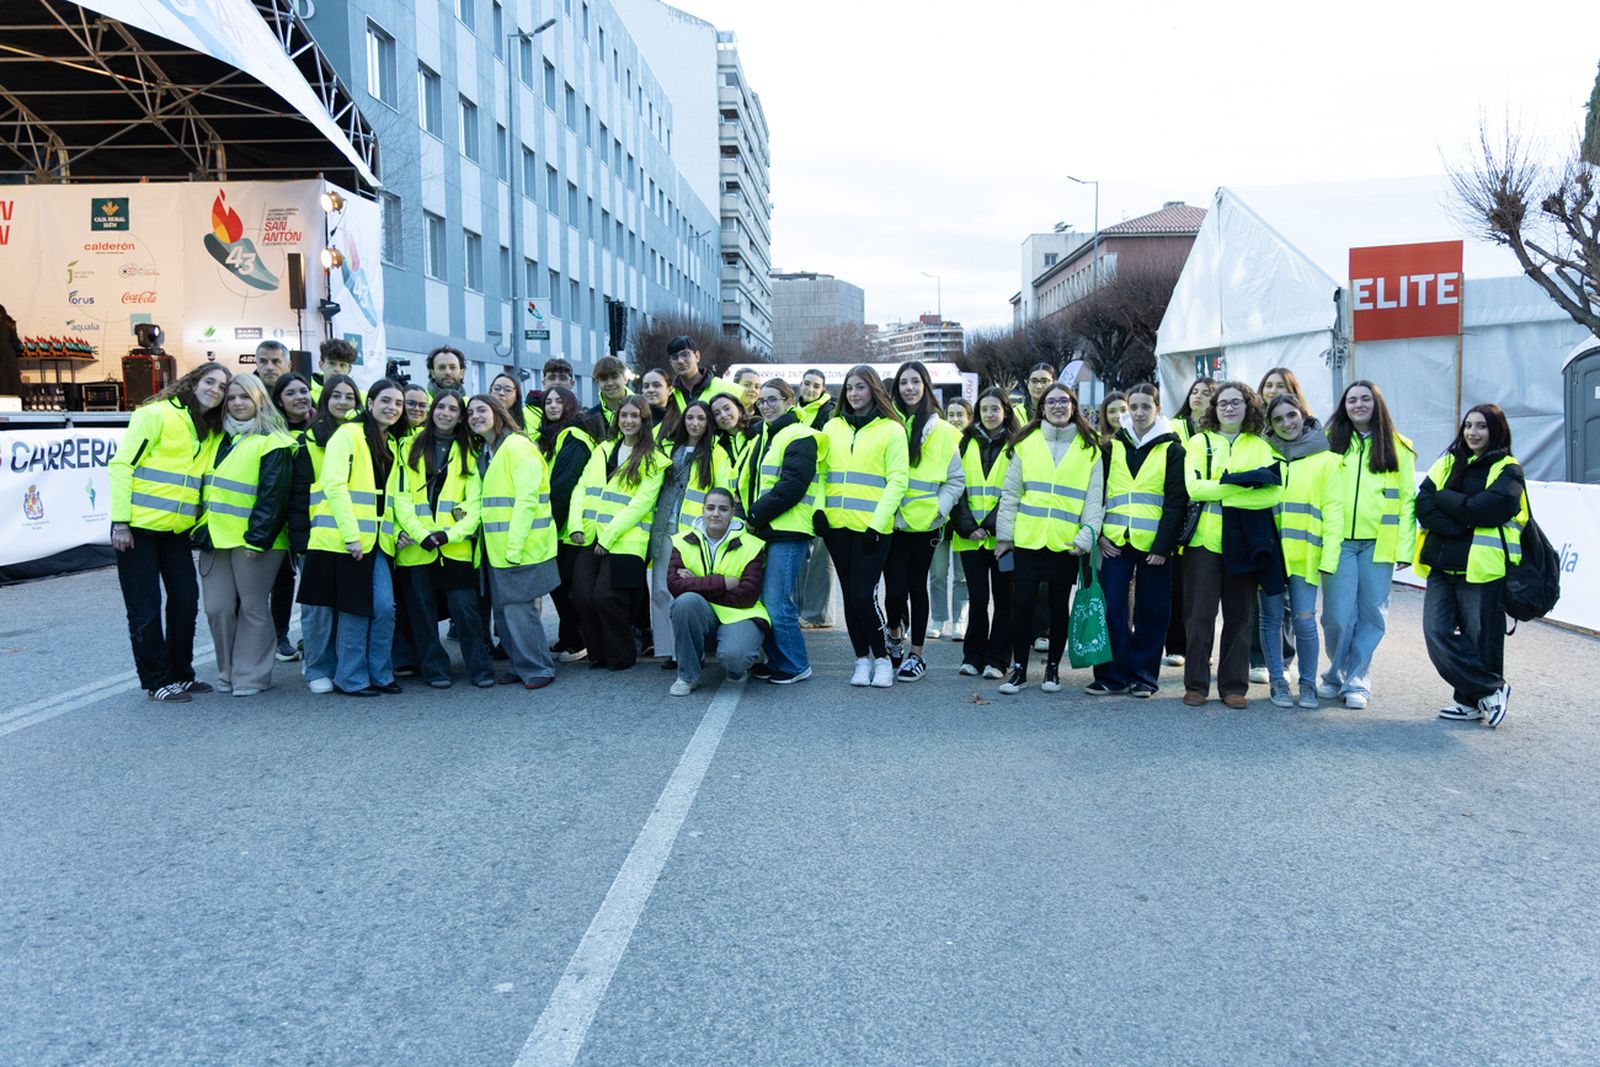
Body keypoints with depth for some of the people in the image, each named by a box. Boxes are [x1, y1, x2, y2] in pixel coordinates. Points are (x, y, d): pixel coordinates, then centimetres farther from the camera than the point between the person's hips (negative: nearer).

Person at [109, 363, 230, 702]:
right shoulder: (156, 415, -9)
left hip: (177, 530, 6)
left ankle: (181, 674, 21)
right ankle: (156, 680, 9)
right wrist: (120, 521, -16)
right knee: (145, 609, 0)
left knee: (186, 602, 7)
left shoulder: (212, 433, 11)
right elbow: (121, 465, -12)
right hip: (139, 527, -6)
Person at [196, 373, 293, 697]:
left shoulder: (272, 443, -6)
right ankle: (228, 672, 19)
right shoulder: (221, 439, 17)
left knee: (253, 608, 1)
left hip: (252, 541, -7)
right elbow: (208, 487, 23)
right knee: (218, 608, 6)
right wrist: (202, 528, 14)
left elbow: (273, 496, -12)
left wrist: (257, 537, -17)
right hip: (216, 538, 7)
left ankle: (250, 676, 10)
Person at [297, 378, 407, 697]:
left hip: (377, 539, 6)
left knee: (384, 608, -1)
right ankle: (351, 679, 10)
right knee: (355, 609, -1)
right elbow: (334, 485, -14)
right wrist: (350, 534, -20)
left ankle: (379, 674, 12)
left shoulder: (392, 443, 18)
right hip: (344, 538, -6)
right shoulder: (348, 434, -5)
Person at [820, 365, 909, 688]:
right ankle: (862, 659, 19)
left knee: (864, 595, -10)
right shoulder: (832, 427, 12)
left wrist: (877, 524, -13)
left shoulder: (891, 429, 0)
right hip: (838, 525, 4)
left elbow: (897, 481, -5)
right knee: (850, 594, 8)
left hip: (872, 527, -4)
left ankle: (882, 658, 7)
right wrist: (820, 508, -3)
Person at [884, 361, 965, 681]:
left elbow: (956, 479, 5)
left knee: (917, 586, 6)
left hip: (924, 523, 0)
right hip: (892, 522, 0)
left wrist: (939, 509, -8)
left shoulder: (941, 431, 5)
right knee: (895, 587, -3)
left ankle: (916, 654, 17)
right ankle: (896, 633, 27)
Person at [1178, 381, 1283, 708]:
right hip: (1205, 538, -1)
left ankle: (1234, 685, 14)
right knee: (1201, 614, 0)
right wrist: (1245, 483, -14)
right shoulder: (1200, 442, 7)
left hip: (1244, 542, 2)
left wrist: (1221, 492, -15)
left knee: (1240, 616, 6)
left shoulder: (1260, 446, 11)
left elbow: (1274, 492, -4)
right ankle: (1195, 684, 8)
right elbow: (1193, 486, -9)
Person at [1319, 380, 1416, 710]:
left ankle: (1356, 681, 13)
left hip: (1378, 543, 1)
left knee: (1371, 615, 2)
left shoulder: (1397, 448, 8)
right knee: (1338, 614, -4)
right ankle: (1336, 674, 17)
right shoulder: (1331, 442, 8)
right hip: (1338, 540, 0)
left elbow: (1407, 499, 5)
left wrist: (1405, 547, -3)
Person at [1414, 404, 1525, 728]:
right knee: (1437, 632, -3)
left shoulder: (1507, 471, 1)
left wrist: (1442, 498, -5)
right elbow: (1423, 506, 1)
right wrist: (1460, 525, -13)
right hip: (1442, 565, 5)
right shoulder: (1447, 464, 14)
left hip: (1482, 568, -5)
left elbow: (1483, 509, -16)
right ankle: (1491, 689, 9)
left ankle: (1472, 699, 18)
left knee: (1480, 637, 1)